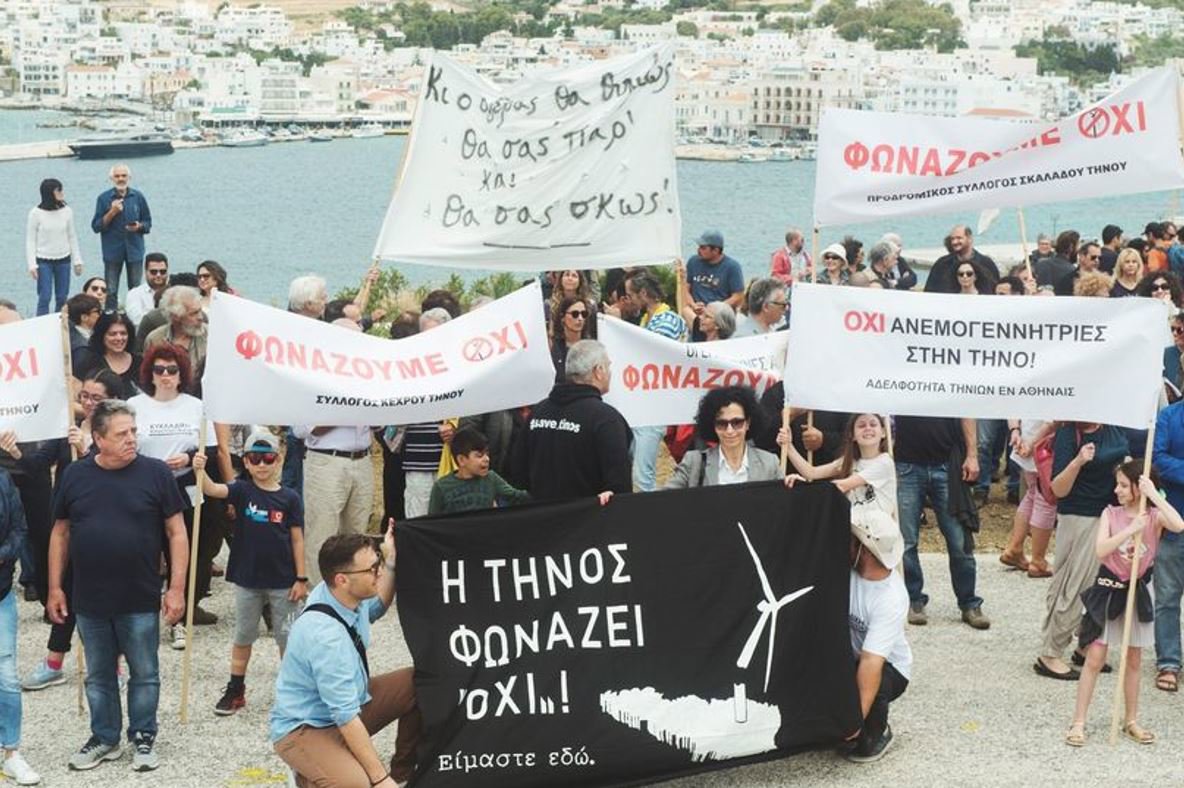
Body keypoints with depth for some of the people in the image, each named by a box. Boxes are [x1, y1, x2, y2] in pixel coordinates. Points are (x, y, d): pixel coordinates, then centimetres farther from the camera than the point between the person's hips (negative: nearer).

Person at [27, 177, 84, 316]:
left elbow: (72, 237, 9)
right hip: (43, 261, -3)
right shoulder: (36, 213, -8)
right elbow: (30, 240, -4)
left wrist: (77, 261, 8)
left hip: (63, 260, 3)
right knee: (44, 298, -6)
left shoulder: (67, 211, 0)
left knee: (62, 298, 5)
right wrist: (32, 265, -10)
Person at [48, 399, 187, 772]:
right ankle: (104, 738, 30)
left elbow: (176, 533, -4)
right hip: (90, 601, 2)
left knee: (145, 674, 9)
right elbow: (61, 533, 8)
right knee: (98, 675, 15)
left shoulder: (155, 473, -8)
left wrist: (177, 588, -8)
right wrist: (55, 587, 6)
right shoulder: (75, 475, 0)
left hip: (141, 601, -2)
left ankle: (143, 738, 25)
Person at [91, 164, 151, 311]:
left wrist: (139, 226, -10)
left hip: (134, 249, 1)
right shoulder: (104, 198, 2)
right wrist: (112, 212, -14)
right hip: (112, 250, -1)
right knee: (111, 292, -1)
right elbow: (96, 226, -1)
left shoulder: (138, 197, 6)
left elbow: (148, 223, 12)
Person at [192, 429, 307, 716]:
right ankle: (235, 690, 23)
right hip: (247, 578, 1)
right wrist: (200, 470, -43)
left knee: (286, 636, 9)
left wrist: (301, 578, -4)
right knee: (243, 635, 13)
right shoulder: (242, 491, -3)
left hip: (282, 580, -1)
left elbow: (297, 540, -2)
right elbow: (212, 489, -22)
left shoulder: (289, 498, -5)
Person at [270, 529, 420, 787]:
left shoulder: (345, 593, -10)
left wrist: (391, 560, 2)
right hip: (305, 729, -9)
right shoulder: (325, 636, -33)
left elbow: (375, 609, 17)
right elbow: (346, 717, -31)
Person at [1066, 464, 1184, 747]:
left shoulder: (1155, 516, -7)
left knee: (1133, 660, 12)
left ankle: (1131, 721, 26)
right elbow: (1100, 550, -18)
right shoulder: (1111, 514, -5)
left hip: (1137, 593, 1)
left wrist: (1153, 494, -28)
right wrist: (1131, 529, -26)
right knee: (1095, 659, -2)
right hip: (1107, 591, -1)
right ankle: (1078, 722, 3)